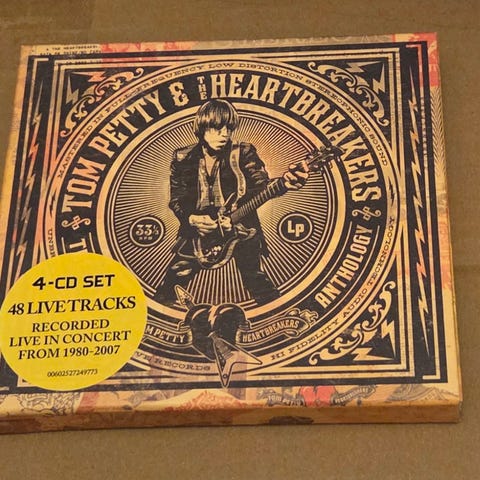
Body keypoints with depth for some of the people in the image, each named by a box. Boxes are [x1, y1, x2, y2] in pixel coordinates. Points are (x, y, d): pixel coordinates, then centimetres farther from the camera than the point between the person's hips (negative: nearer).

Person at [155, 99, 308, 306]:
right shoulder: (183, 159, 4)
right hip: (197, 228, 1)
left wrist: (284, 183, -38)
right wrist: (191, 219, -20)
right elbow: (177, 200, 2)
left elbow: (261, 186, -15)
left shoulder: (243, 154, -1)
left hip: (239, 227, -1)